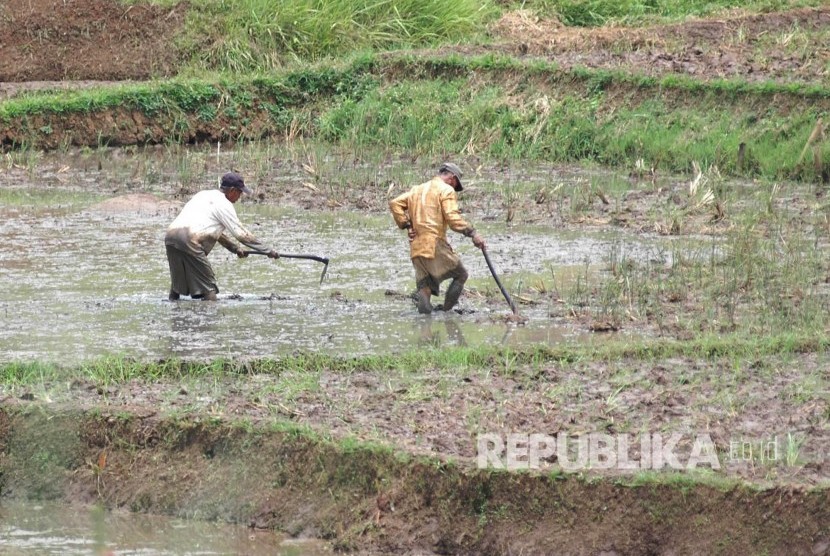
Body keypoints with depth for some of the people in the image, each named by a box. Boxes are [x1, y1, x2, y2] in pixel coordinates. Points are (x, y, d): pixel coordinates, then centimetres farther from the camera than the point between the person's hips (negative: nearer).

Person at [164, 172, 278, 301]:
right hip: (189, 240, -8)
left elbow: (217, 231, 37)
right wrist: (269, 251, 10)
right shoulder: (223, 204, 3)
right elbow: (242, 234, 3)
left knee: (177, 281, 19)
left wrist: (235, 248, 37)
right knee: (207, 287, -4)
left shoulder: (204, 195, 29)